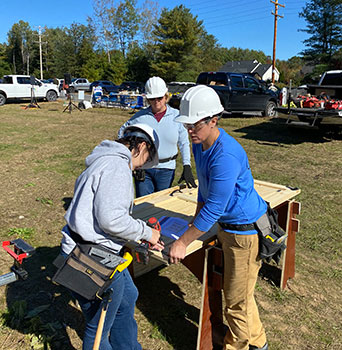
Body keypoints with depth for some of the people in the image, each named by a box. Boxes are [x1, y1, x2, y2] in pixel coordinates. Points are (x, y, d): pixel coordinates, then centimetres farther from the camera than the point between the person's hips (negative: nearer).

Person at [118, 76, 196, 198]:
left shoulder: (176, 115, 1)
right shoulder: (140, 116, -1)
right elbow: (123, 133, 9)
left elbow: (184, 143, 5)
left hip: (166, 169, 1)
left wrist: (187, 167, -2)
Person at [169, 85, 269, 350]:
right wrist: (197, 219, 19)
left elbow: (214, 208, -28)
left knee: (237, 301, 7)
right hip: (227, 226, 10)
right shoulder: (200, 144, -1)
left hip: (246, 230, -10)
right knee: (238, 293, 25)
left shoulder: (226, 155, -31)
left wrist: (183, 243, -20)